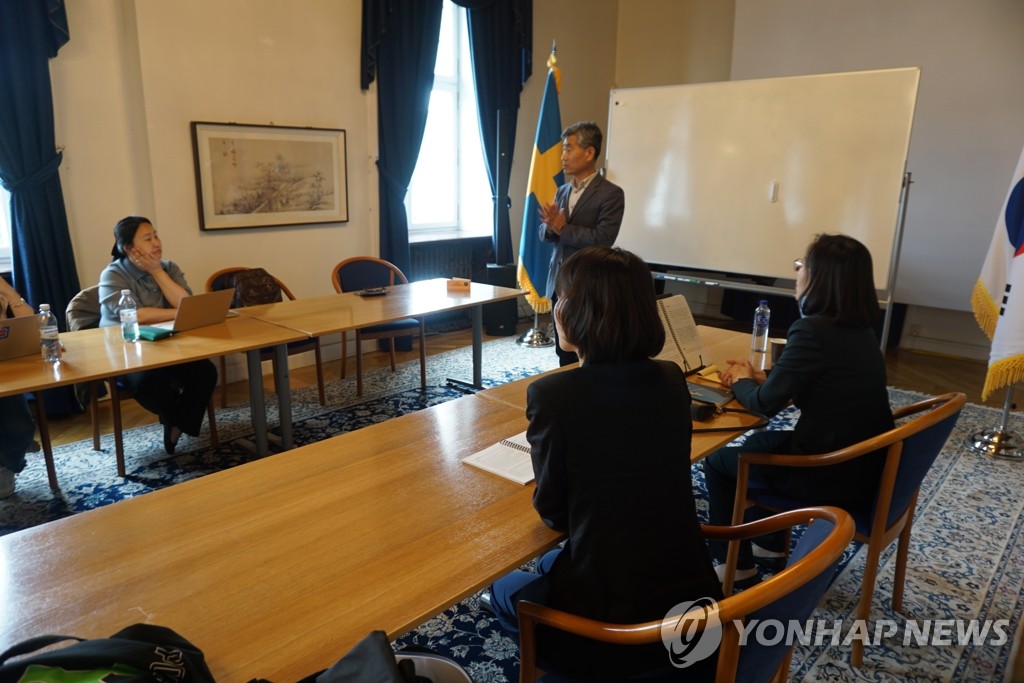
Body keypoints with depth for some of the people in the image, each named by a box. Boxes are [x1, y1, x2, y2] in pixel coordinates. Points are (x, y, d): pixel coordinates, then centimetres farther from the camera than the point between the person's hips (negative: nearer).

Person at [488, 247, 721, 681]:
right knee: (550, 564, 32)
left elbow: (553, 512, -10)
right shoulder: (672, 379, -4)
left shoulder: (552, 393, -22)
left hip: (615, 611, -6)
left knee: (504, 590, 26)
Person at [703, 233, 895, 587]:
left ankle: (736, 566, 22)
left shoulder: (813, 331, -23)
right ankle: (771, 544, 39)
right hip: (865, 465, 9)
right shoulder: (859, 329, 4)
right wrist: (760, 377, 9)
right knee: (759, 443, 29)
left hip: (834, 476, -9)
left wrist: (741, 382, 4)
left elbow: (766, 403, -16)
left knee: (718, 461, 9)